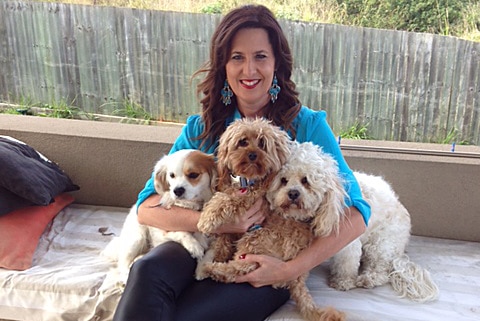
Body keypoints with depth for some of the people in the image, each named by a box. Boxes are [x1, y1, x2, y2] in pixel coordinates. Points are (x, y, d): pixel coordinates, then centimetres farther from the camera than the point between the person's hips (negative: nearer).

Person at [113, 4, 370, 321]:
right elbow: (148, 207, -4)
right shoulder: (201, 129, 6)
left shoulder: (308, 126, -2)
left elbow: (355, 217, -9)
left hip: (266, 264, -2)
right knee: (147, 271, -31)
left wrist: (291, 269, -20)